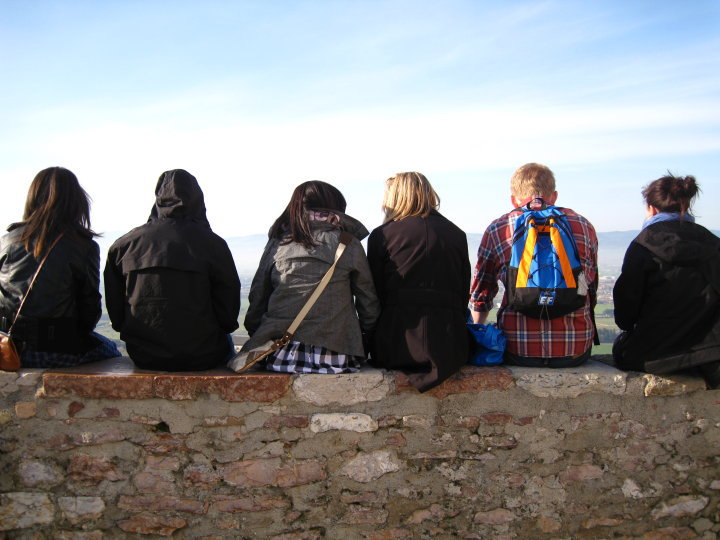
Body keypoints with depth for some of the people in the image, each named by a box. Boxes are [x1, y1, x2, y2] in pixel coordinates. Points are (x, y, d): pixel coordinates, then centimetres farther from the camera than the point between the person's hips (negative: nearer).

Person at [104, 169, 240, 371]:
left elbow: (115, 310, 5)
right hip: (200, 357, -3)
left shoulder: (122, 245, -2)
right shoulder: (212, 243, -12)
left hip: (141, 356, 3)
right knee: (225, 340, 32)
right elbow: (229, 311, -7)